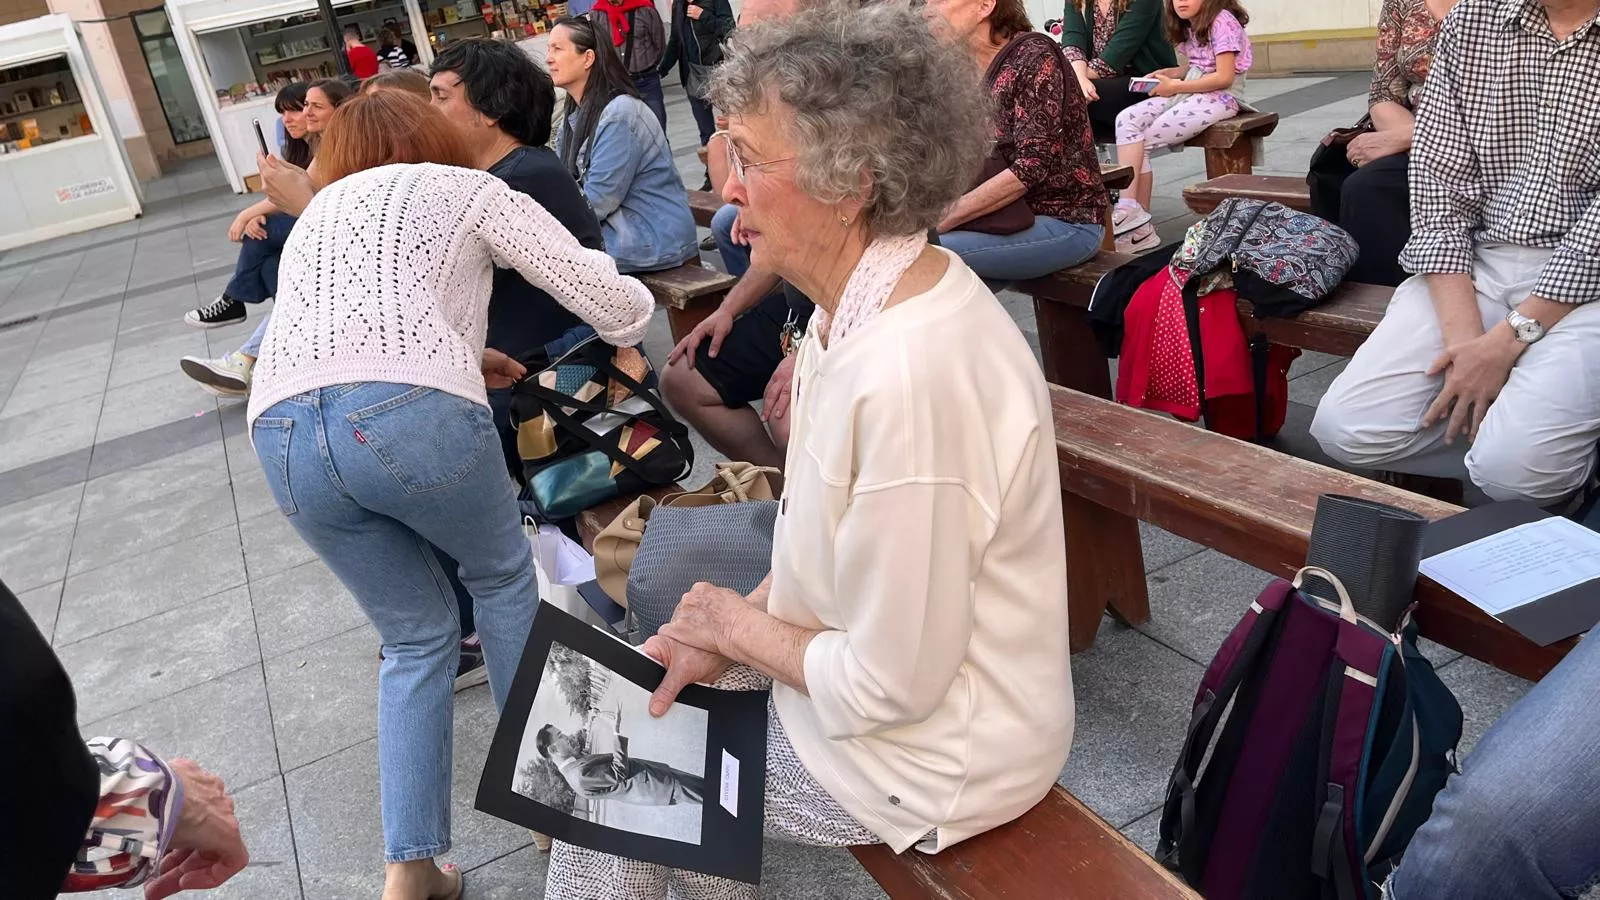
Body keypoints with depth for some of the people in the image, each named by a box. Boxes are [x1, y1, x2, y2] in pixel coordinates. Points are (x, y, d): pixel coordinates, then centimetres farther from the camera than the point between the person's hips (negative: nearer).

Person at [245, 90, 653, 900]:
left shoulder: (316, 214, 34)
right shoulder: (467, 187, 19)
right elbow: (616, 305, 15)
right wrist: (634, 320, 36)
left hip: (279, 432, 5)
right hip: (407, 412, -4)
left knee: (417, 634, 22)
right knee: (500, 576, 24)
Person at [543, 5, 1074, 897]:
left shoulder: (910, 377, -34)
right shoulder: (866, 303, -4)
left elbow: (890, 685, -26)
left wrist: (736, 626, -11)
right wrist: (731, 629, -1)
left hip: (932, 752, -8)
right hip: (870, 658, 8)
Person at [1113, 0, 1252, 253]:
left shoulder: (1222, 21, -10)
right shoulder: (1190, 25, 17)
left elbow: (1224, 77, -17)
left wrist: (1175, 86, -15)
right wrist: (1170, 73, 0)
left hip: (1217, 98, -8)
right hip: (1187, 93, 8)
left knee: (1142, 142, -18)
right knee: (1127, 120, -14)